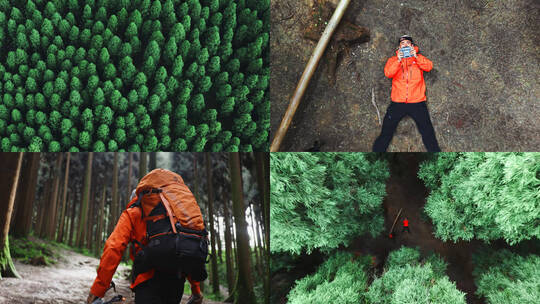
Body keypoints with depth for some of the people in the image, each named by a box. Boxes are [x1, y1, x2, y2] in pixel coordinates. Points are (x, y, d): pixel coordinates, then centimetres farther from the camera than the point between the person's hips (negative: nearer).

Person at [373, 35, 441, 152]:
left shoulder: (418, 58, 11)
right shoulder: (393, 59, 11)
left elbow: (429, 66, -8)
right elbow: (388, 73, -7)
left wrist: (416, 57, -21)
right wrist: (398, 60, -21)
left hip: (417, 102, 0)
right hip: (398, 102, 0)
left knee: (427, 132, 3)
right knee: (386, 131, 4)